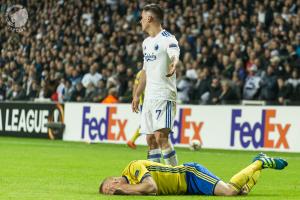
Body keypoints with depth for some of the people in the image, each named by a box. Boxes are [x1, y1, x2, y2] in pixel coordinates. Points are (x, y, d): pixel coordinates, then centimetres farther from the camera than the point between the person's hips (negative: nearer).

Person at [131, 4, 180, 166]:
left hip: (164, 96, -9)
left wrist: (173, 65, -53)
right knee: (150, 139, 7)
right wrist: (137, 95, 25)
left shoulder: (167, 39, -10)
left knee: (161, 137, -18)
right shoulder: (146, 42, 17)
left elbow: (175, 56, -30)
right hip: (149, 97, 9)